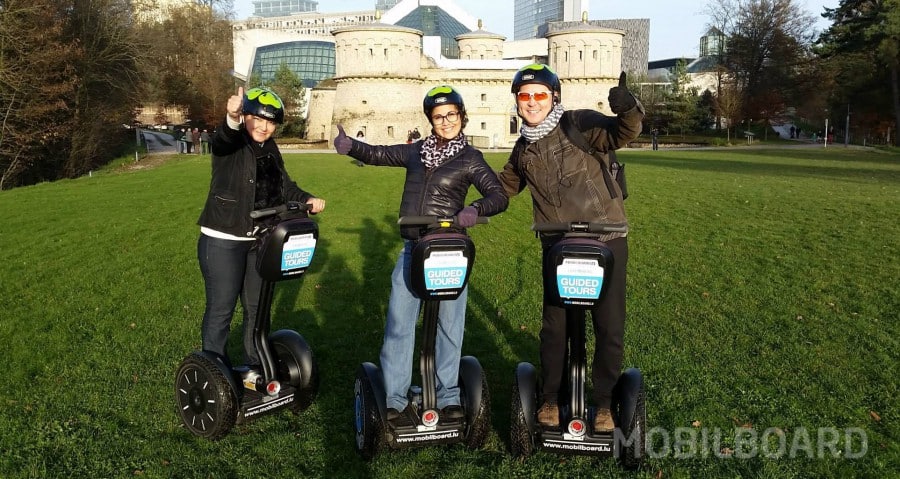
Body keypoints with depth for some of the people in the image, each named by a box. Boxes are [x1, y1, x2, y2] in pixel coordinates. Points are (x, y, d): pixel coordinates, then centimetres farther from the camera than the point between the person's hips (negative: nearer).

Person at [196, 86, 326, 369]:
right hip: (223, 242, -7)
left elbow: (284, 186, 10)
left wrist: (307, 199, -9)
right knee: (221, 309, 2)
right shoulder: (230, 143, -13)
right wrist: (232, 119, -58)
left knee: (257, 306, 17)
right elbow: (221, 139, -36)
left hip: (259, 242, 7)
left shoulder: (270, 150, 8)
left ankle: (254, 367, 34)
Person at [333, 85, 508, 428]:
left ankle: (449, 399, 19)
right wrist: (350, 146, -5)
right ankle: (393, 400, 8)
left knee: (449, 326, 6)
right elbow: (378, 155, 15)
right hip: (412, 250, 3)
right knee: (398, 325, 0)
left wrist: (475, 209, -29)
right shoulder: (416, 151, 10)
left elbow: (499, 196, -8)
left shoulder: (470, 159, 0)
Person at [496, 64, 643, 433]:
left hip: (605, 240, -4)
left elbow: (620, 134, -25)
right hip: (557, 247, 4)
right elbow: (505, 186, 25)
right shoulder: (523, 148, 9)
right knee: (554, 324, 9)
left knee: (610, 326, 6)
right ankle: (550, 398, 28)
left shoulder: (579, 124, -8)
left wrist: (628, 111, -46)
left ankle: (604, 401, 24)